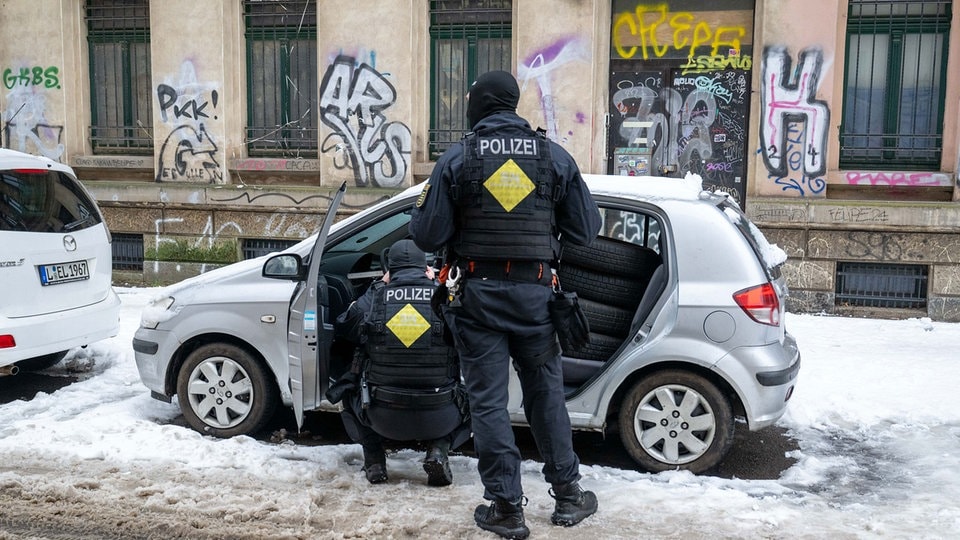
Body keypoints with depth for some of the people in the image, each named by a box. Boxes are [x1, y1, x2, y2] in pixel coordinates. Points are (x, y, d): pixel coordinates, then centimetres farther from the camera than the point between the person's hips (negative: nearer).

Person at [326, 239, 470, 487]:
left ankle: (374, 461, 19)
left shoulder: (374, 299, -3)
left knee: (351, 390, 32)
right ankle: (438, 450, 7)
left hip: (383, 418, 1)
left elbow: (343, 328, 17)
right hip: (438, 419, -1)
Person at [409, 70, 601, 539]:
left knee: (488, 400, 6)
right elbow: (586, 229, 4)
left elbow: (425, 235, -7)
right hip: (534, 291, 2)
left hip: (476, 293, -2)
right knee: (545, 394, 15)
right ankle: (567, 495, 25)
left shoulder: (457, 159, -6)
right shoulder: (554, 157, 0)